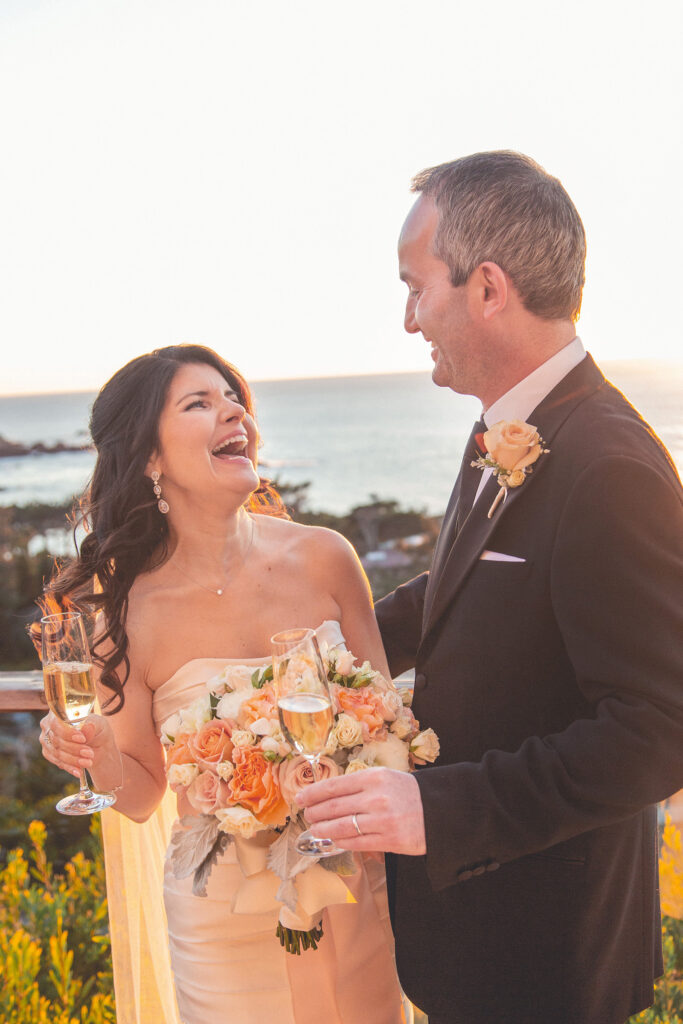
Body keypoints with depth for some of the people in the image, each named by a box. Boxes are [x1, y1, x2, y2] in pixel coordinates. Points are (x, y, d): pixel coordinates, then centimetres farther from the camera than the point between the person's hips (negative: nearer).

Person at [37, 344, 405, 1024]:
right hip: (229, 918, -2)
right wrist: (98, 754, -24)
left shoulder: (323, 558, -10)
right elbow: (141, 795, -3)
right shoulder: (127, 612, -14)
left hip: (354, 891, 3)